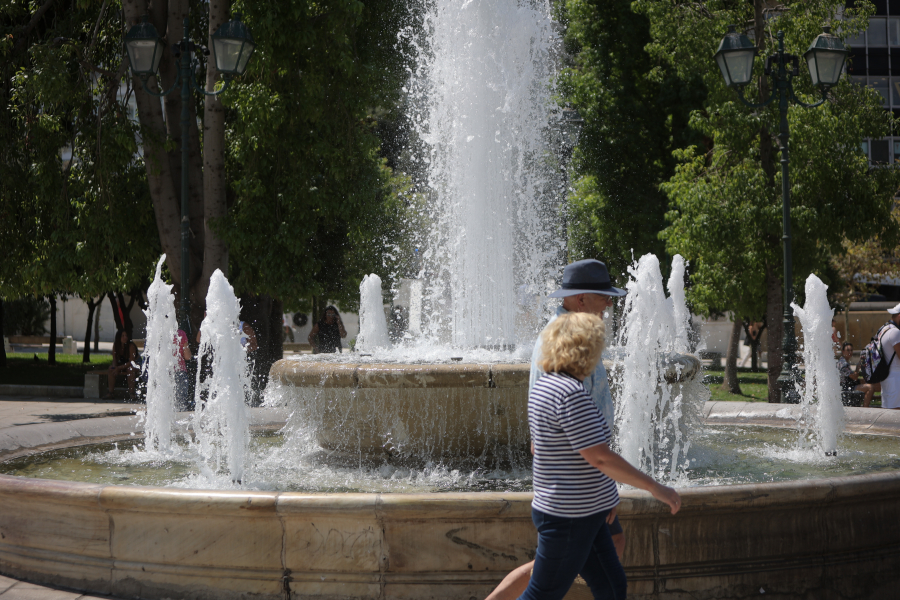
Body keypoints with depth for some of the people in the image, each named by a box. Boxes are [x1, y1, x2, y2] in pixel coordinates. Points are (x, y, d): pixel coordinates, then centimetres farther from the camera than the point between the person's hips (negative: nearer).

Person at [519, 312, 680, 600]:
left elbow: (536, 446, 20)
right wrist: (655, 488, -18)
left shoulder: (543, 386, 8)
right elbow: (600, 458, -25)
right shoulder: (572, 394, -22)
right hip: (569, 519, -10)